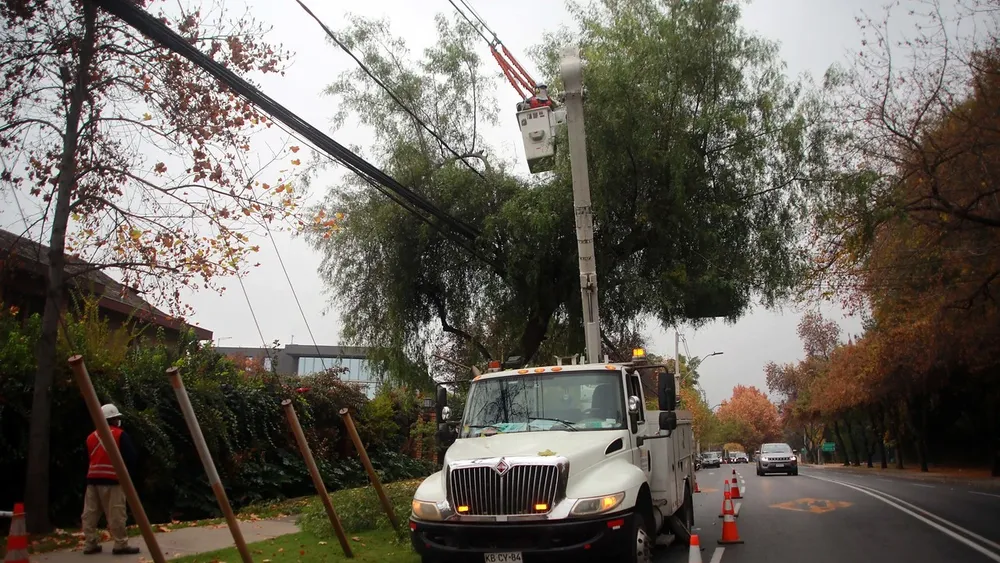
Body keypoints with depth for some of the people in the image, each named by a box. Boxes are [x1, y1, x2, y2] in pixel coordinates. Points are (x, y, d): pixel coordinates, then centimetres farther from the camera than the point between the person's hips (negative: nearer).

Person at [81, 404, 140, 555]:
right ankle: (121, 544, -5)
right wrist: (125, 470, 11)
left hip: (93, 478, 7)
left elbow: (90, 458, 20)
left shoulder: (91, 437, 15)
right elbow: (130, 457, -7)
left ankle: (90, 544, 13)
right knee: (116, 514, -6)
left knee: (90, 513, 10)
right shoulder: (120, 435, -4)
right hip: (112, 479, -7)